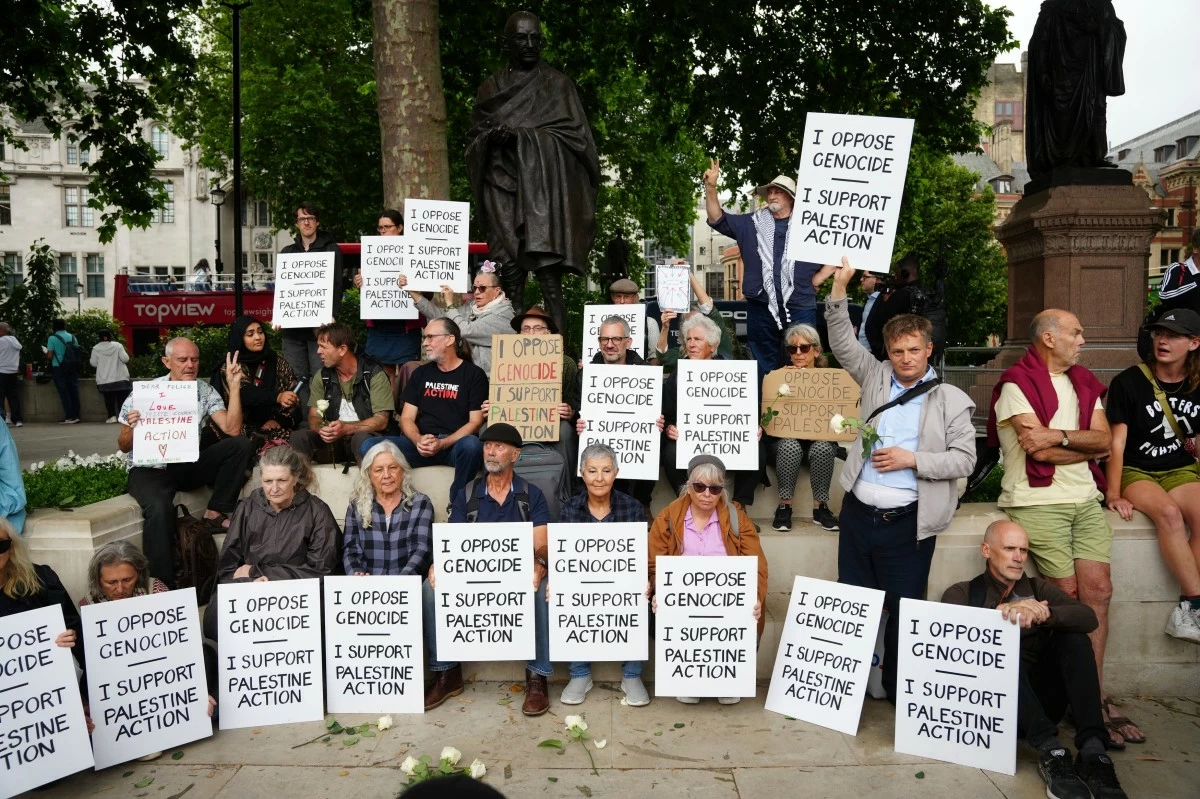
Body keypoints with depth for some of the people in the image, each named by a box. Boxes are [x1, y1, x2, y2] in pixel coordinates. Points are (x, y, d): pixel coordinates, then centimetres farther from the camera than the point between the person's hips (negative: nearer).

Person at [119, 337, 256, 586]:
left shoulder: (205, 391, 0)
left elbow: (232, 430, -13)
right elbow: (124, 447, -2)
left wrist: (234, 386, -17)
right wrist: (131, 429, -26)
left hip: (188, 465, 4)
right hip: (150, 468, -4)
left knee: (242, 444, -17)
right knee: (160, 508, -37)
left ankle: (214, 514, -8)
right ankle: (160, 583, -26)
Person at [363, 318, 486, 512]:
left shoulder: (473, 374, 5)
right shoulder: (421, 373, 17)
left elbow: (476, 421, -3)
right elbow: (407, 418, 12)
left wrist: (442, 443, -18)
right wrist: (418, 440, -12)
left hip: (455, 444, -3)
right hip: (420, 444, 4)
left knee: (471, 445, -39)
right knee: (369, 446, -20)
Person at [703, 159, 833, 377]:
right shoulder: (752, 224, 11)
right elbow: (717, 219, 8)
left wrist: (816, 280, 2)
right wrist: (711, 187, -5)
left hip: (800, 309, -2)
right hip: (761, 309, 2)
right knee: (765, 368, 9)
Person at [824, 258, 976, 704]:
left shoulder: (952, 400, 2)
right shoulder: (876, 378, 9)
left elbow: (964, 459, -3)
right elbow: (842, 344, 2)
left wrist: (912, 459, -14)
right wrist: (840, 290, -7)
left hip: (907, 522, -3)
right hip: (858, 512, 3)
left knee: (903, 610, 5)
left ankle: (898, 691, 21)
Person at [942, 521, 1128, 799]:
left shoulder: (1038, 589, 18)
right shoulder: (962, 593, 10)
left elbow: (1088, 617, -2)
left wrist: (1044, 613, -23)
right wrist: (1005, 613, -28)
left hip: (1043, 700, 3)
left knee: (1074, 636, -15)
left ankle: (1092, 750, -28)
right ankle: (1050, 749, -40)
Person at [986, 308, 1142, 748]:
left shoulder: (1083, 383, 17)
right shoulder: (1016, 384, -5)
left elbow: (1105, 440, 4)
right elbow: (1038, 449, -15)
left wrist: (1060, 437, -12)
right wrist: (1085, 445, -2)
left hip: (1086, 500, 6)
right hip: (1038, 502, -6)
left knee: (1098, 590, 0)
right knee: (1068, 597, -5)